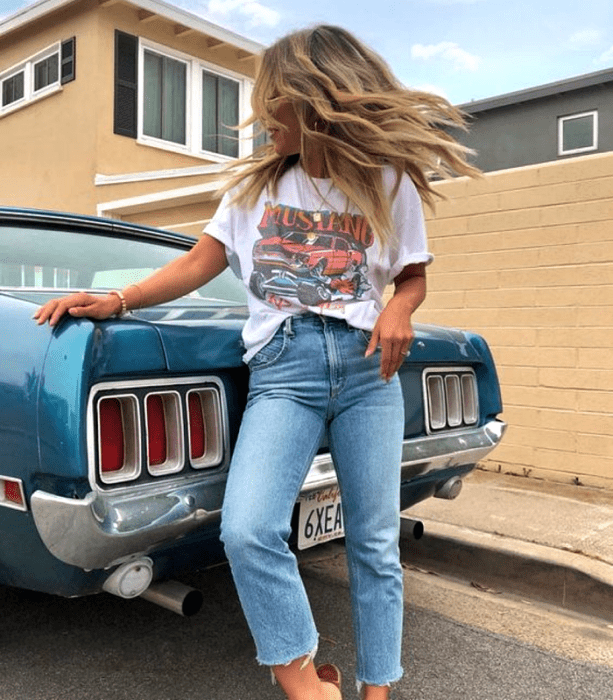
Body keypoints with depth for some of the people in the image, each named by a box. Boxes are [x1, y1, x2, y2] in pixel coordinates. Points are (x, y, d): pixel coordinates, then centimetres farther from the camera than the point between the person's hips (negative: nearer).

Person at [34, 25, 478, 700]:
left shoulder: (391, 183, 8)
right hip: (282, 369, 1)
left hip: (368, 367, 0)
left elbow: (413, 275, 16)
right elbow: (200, 263, 13)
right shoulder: (254, 182, 13)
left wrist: (398, 311, -8)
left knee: (375, 543, 3)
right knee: (247, 531, -20)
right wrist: (117, 300, 1)